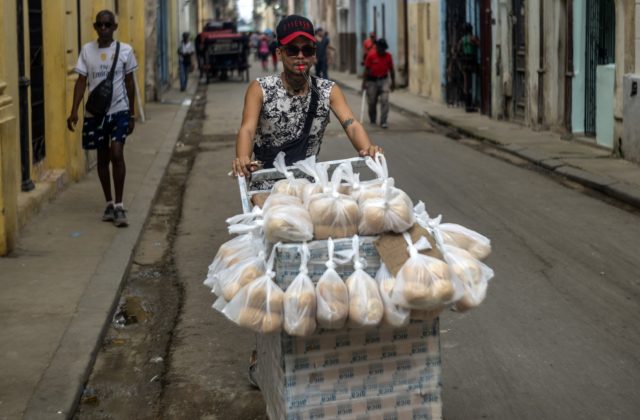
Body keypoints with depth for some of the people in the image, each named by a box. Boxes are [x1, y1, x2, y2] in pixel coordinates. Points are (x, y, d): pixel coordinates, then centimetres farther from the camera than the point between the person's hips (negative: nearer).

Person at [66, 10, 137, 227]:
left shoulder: (125, 50, -2)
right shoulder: (87, 50, 0)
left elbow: (129, 82, 5)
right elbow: (81, 81, 1)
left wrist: (132, 114, 6)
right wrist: (74, 111, -8)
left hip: (119, 110, -2)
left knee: (116, 154, -15)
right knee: (102, 158, 10)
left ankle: (119, 206, -7)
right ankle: (109, 204, 22)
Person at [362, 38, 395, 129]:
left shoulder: (388, 56, 2)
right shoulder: (371, 56, -7)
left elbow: (391, 69, 10)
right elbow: (366, 70, -4)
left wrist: (393, 82, 11)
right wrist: (364, 82, -7)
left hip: (383, 80, 1)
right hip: (372, 81, -1)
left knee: (385, 101, -13)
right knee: (372, 102, 7)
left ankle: (383, 122, -13)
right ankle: (372, 120, 29)